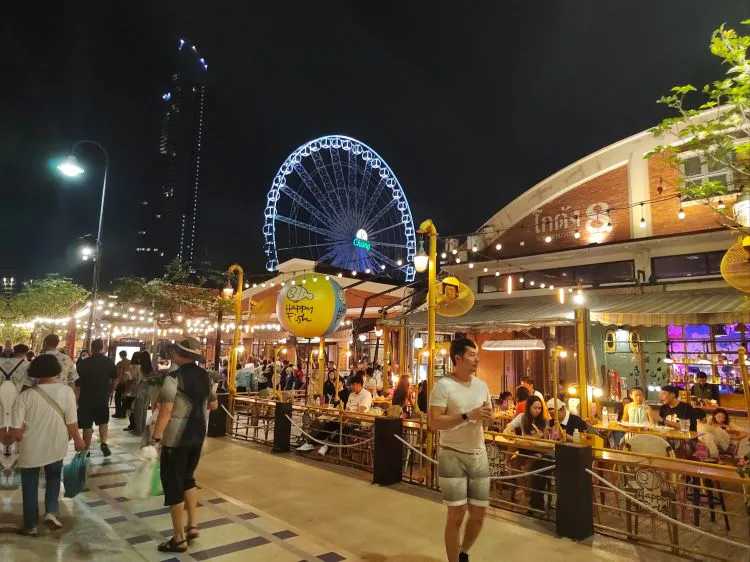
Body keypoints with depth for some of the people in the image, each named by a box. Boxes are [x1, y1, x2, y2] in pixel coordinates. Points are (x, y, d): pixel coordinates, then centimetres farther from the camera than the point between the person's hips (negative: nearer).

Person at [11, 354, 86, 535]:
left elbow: (17, 432, -16)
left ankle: (31, 525, 30)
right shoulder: (67, 391, -16)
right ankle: (51, 511, 13)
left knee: (30, 486, 19)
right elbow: (72, 424, -12)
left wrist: (22, 439, 7)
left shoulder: (25, 396, -18)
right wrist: (78, 440, 5)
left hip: (31, 450, -1)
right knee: (53, 478, 27)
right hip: (56, 448, 1)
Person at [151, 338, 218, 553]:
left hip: (176, 438, -6)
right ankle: (192, 525, 24)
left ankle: (179, 539, 15)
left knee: (173, 484, 7)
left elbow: (165, 412, -24)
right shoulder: (205, 377, 3)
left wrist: (156, 436, -17)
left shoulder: (173, 378, -17)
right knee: (187, 478, 24)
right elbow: (213, 405, 14)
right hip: (198, 435, 6)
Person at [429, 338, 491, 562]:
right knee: (456, 514, 2)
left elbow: (490, 414, 17)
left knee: (479, 513, 13)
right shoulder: (443, 385, -14)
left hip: (479, 455, 6)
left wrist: (487, 415, -8)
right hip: (452, 456, -6)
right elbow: (434, 423, -20)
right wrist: (468, 416, -26)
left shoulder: (482, 385, 6)